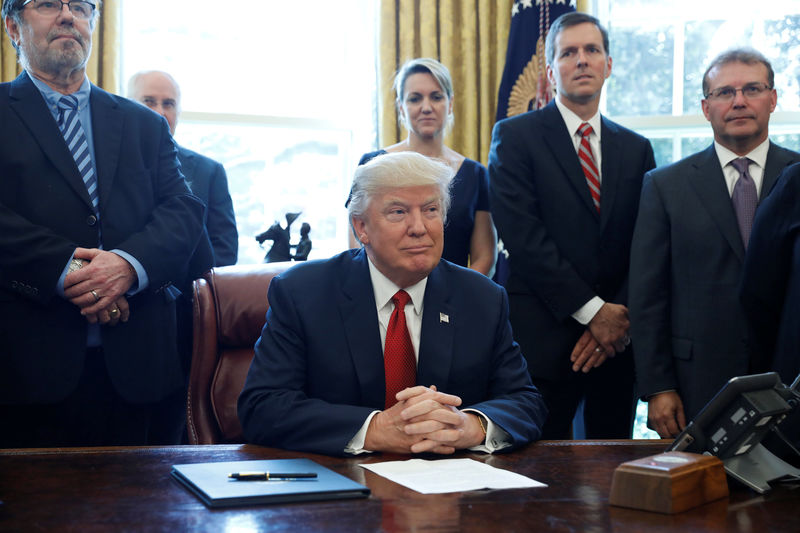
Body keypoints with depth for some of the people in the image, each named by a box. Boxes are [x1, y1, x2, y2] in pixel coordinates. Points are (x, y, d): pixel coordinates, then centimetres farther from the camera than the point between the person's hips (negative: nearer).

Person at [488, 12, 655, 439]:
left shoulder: (636, 149, 13)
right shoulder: (515, 136, 0)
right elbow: (522, 236, -11)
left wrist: (619, 317, -9)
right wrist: (592, 311, -13)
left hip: (615, 340, 4)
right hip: (542, 339, -4)